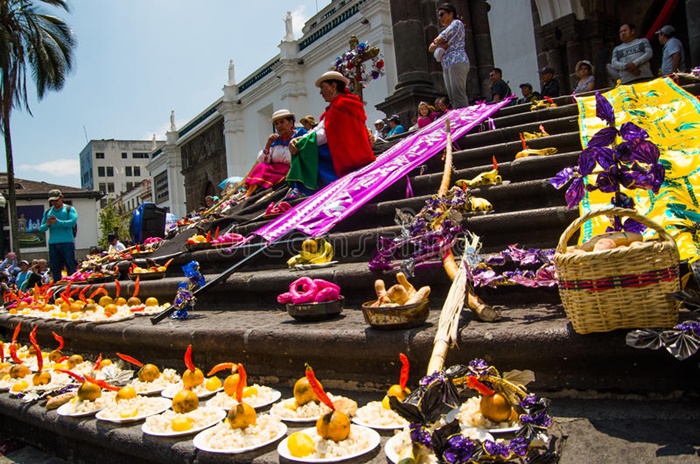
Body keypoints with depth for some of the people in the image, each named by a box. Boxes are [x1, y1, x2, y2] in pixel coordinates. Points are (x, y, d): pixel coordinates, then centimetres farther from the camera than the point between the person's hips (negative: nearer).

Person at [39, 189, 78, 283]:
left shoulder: (69, 209, 5)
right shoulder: (47, 212, 19)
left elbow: (73, 222, -12)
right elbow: (41, 228, 16)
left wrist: (57, 221, -18)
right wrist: (47, 225, -6)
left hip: (67, 243, -5)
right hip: (52, 243, 5)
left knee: (71, 266, -6)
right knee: (54, 269, 6)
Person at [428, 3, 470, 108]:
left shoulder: (456, 23, 6)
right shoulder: (445, 31, 31)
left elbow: (438, 40, -6)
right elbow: (430, 48, 20)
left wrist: (436, 43, 15)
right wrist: (440, 45, 1)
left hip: (457, 62, -8)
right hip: (446, 66, 8)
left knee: (458, 96, -20)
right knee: (452, 97, -2)